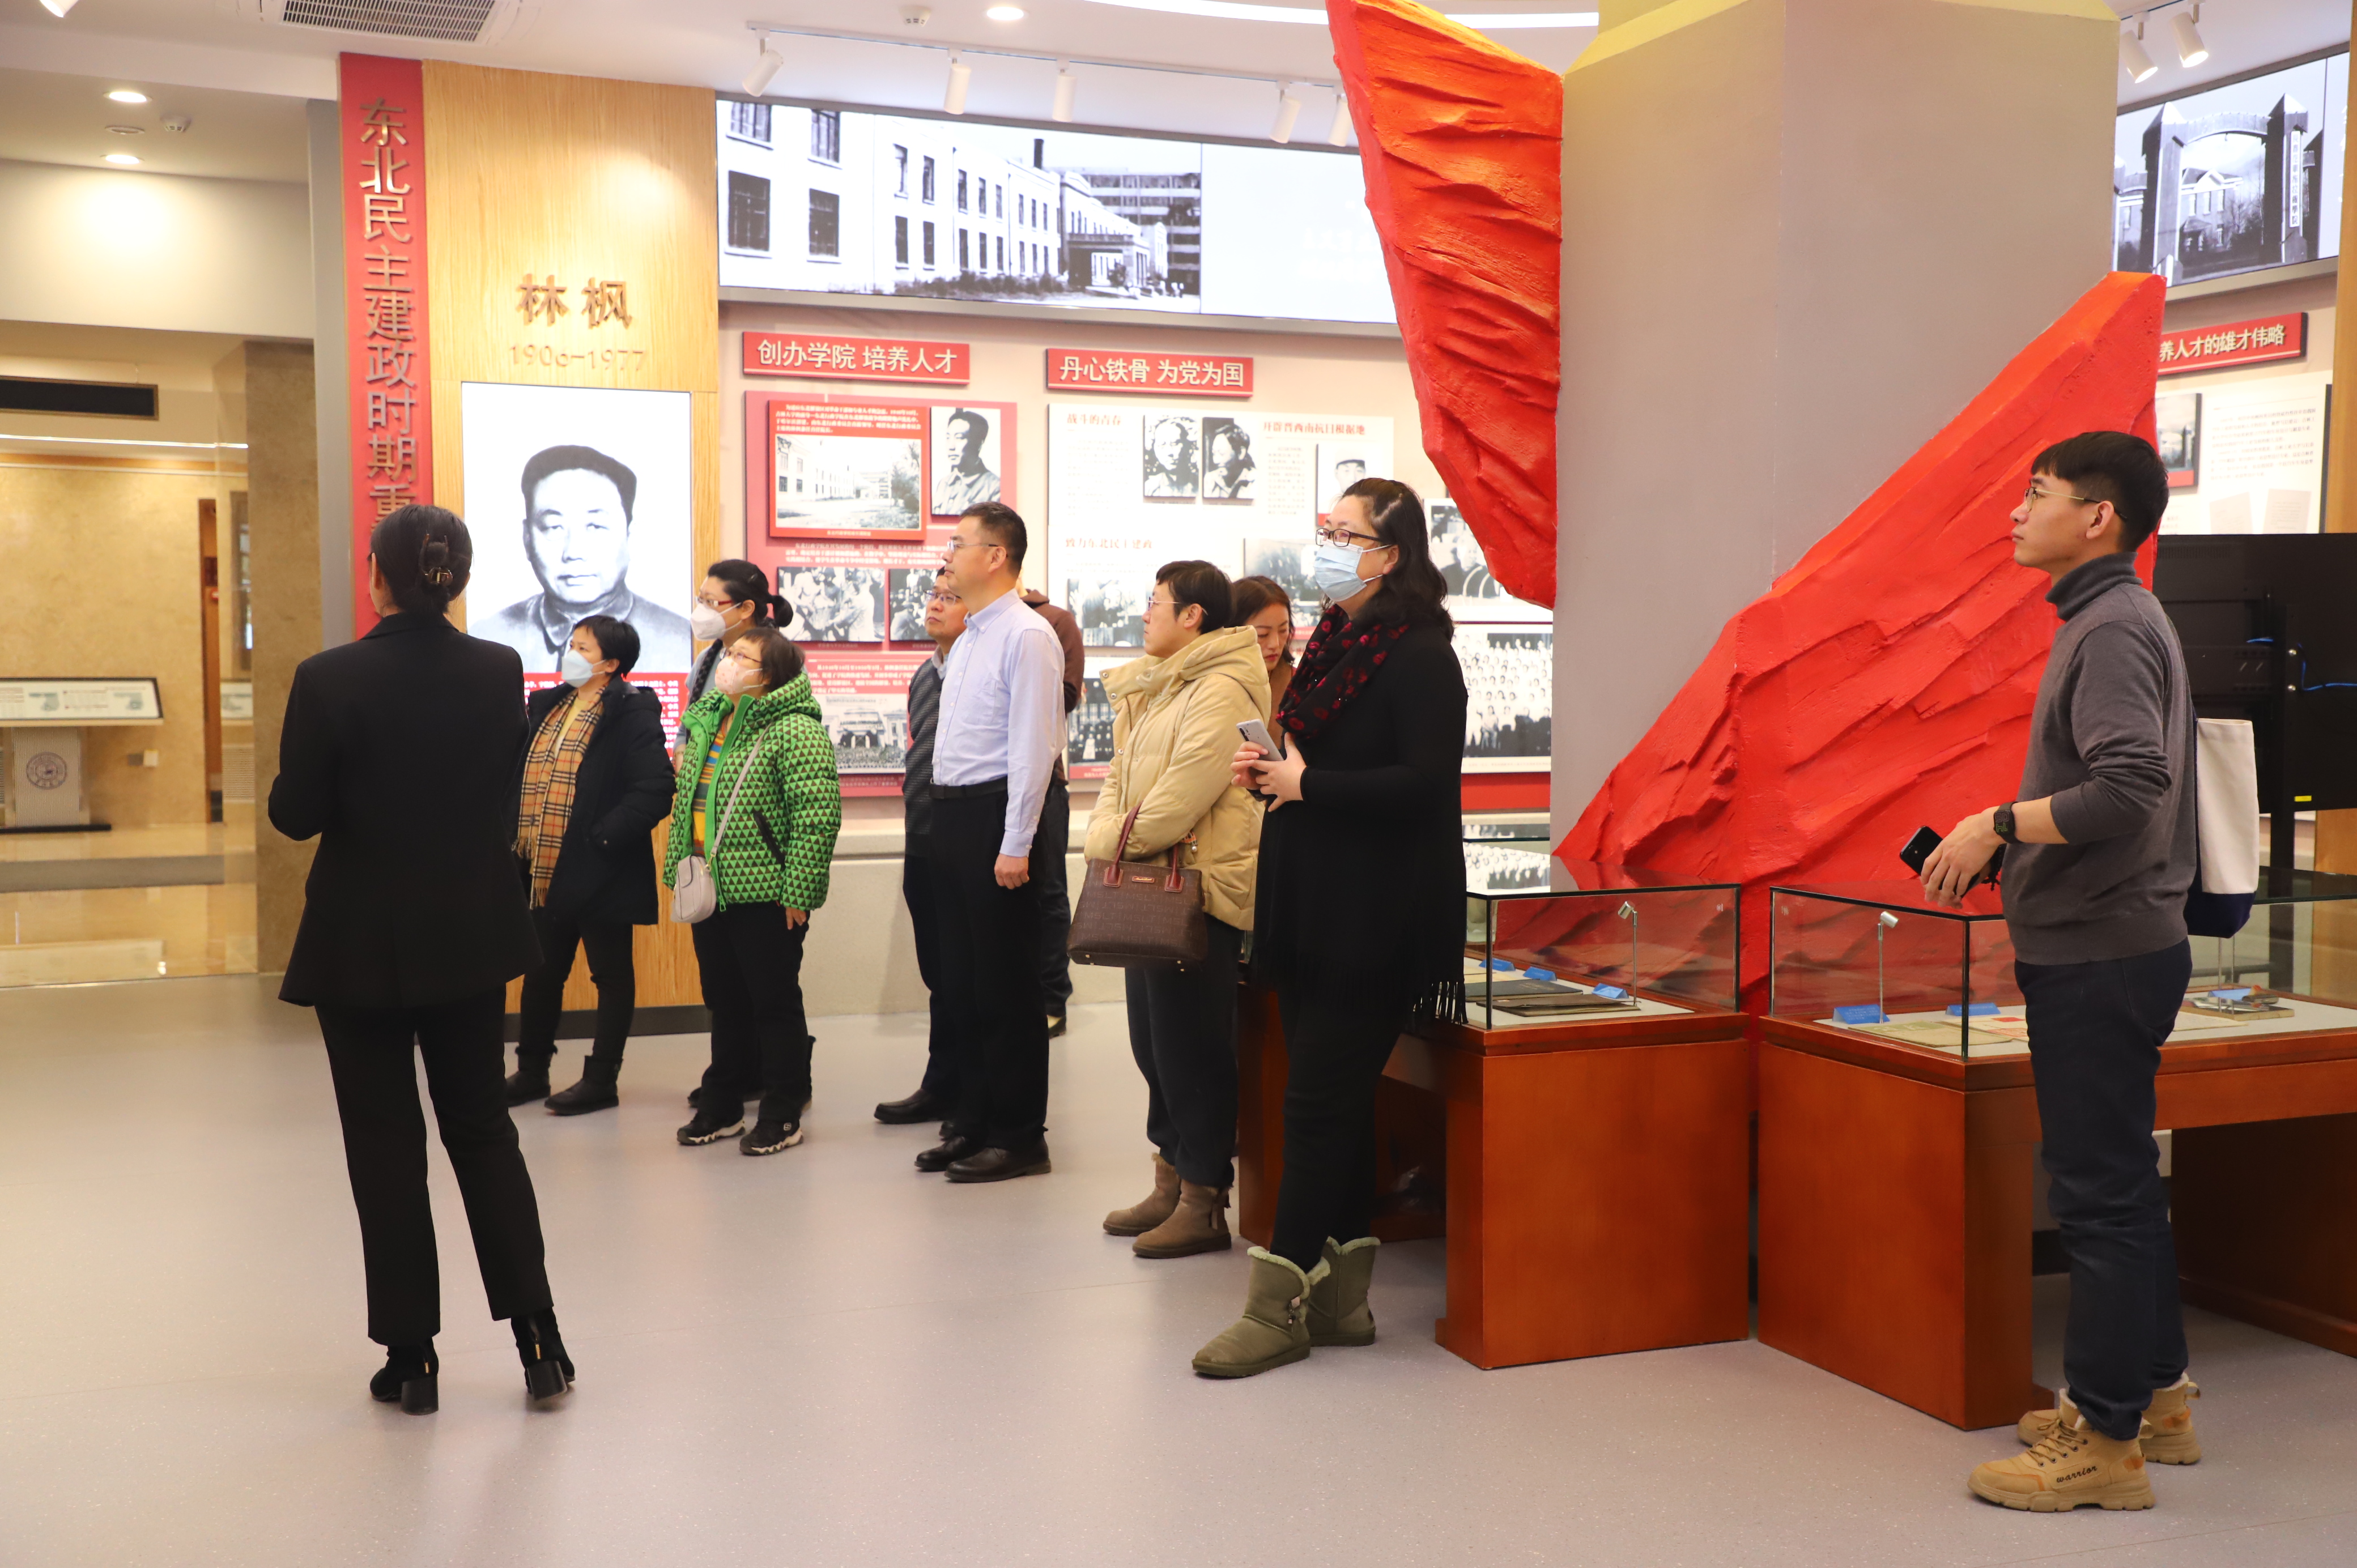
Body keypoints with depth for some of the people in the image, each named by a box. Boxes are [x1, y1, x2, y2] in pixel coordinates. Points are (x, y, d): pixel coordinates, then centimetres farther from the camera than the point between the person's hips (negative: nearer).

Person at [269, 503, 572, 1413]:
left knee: (386, 1144, 8)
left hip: (362, 944, -3)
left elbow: (296, 815, -10)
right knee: (483, 1128, 15)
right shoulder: (500, 671, -4)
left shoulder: (329, 680, -15)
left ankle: (411, 1356, 14)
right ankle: (537, 1336, 11)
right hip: (472, 935, 3)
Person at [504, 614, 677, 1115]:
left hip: (599, 875, -8)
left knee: (611, 974, 6)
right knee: (541, 973, 17)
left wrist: (602, 839, -21)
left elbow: (654, 789, -19)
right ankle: (531, 1072, 31)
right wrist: (516, 835, 5)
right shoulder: (546, 706, 12)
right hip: (543, 872, 8)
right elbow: (520, 776, 18)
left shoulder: (632, 713, -11)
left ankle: (601, 1080, 15)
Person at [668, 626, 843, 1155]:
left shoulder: (795, 731, -14)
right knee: (724, 1001, 17)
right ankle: (722, 1106, 28)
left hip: (765, 896, -8)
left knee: (775, 1002, 2)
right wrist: (679, 871, 17)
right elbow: (685, 803, 21)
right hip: (710, 893, 8)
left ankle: (783, 1114, 13)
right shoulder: (705, 724, 13)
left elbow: (818, 817, -19)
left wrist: (797, 894, -20)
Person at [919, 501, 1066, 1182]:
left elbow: (1034, 747, -18)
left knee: (1005, 987, -2)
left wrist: (1015, 845, -21)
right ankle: (973, 1124, 24)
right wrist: (946, 821, 14)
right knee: (962, 980, 14)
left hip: (995, 819, -9)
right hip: (952, 818, 9)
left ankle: (1019, 1137, 7)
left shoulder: (1027, 635, -12)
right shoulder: (967, 639, 17)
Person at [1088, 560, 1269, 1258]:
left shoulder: (1221, 691, -14)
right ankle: (1171, 1182, 27)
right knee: (1152, 1040, 15)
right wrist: (1104, 833, -1)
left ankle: (1204, 1204, 5)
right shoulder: (1152, 691, 18)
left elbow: (1186, 789, -21)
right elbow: (1120, 776, 17)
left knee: (1192, 1047, -4)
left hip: (1200, 891, -10)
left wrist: (1126, 839, -10)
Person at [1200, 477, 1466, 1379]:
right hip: (1313, 910, 9)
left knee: (1320, 1102, -6)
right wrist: (1270, 772, 4)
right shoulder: (1333, 643, 15)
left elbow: (1427, 783, -21)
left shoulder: (1419, 657, -12)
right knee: (1335, 1100, 11)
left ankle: (1279, 1309, 1)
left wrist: (1306, 783, -16)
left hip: (1374, 922, -9)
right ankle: (1340, 1297, 19)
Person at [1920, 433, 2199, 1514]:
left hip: (2104, 959, -10)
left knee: (2101, 1192, -3)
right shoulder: (2107, 621, 16)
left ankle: (2103, 1442, 6)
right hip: (2099, 948, 10)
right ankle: (2153, 1396, 30)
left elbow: (2128, 787, -28)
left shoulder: (2115, 630, -16)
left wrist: (1997, 827, -20)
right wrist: (2019, 865, 14)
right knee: (2121, 1184, 18)